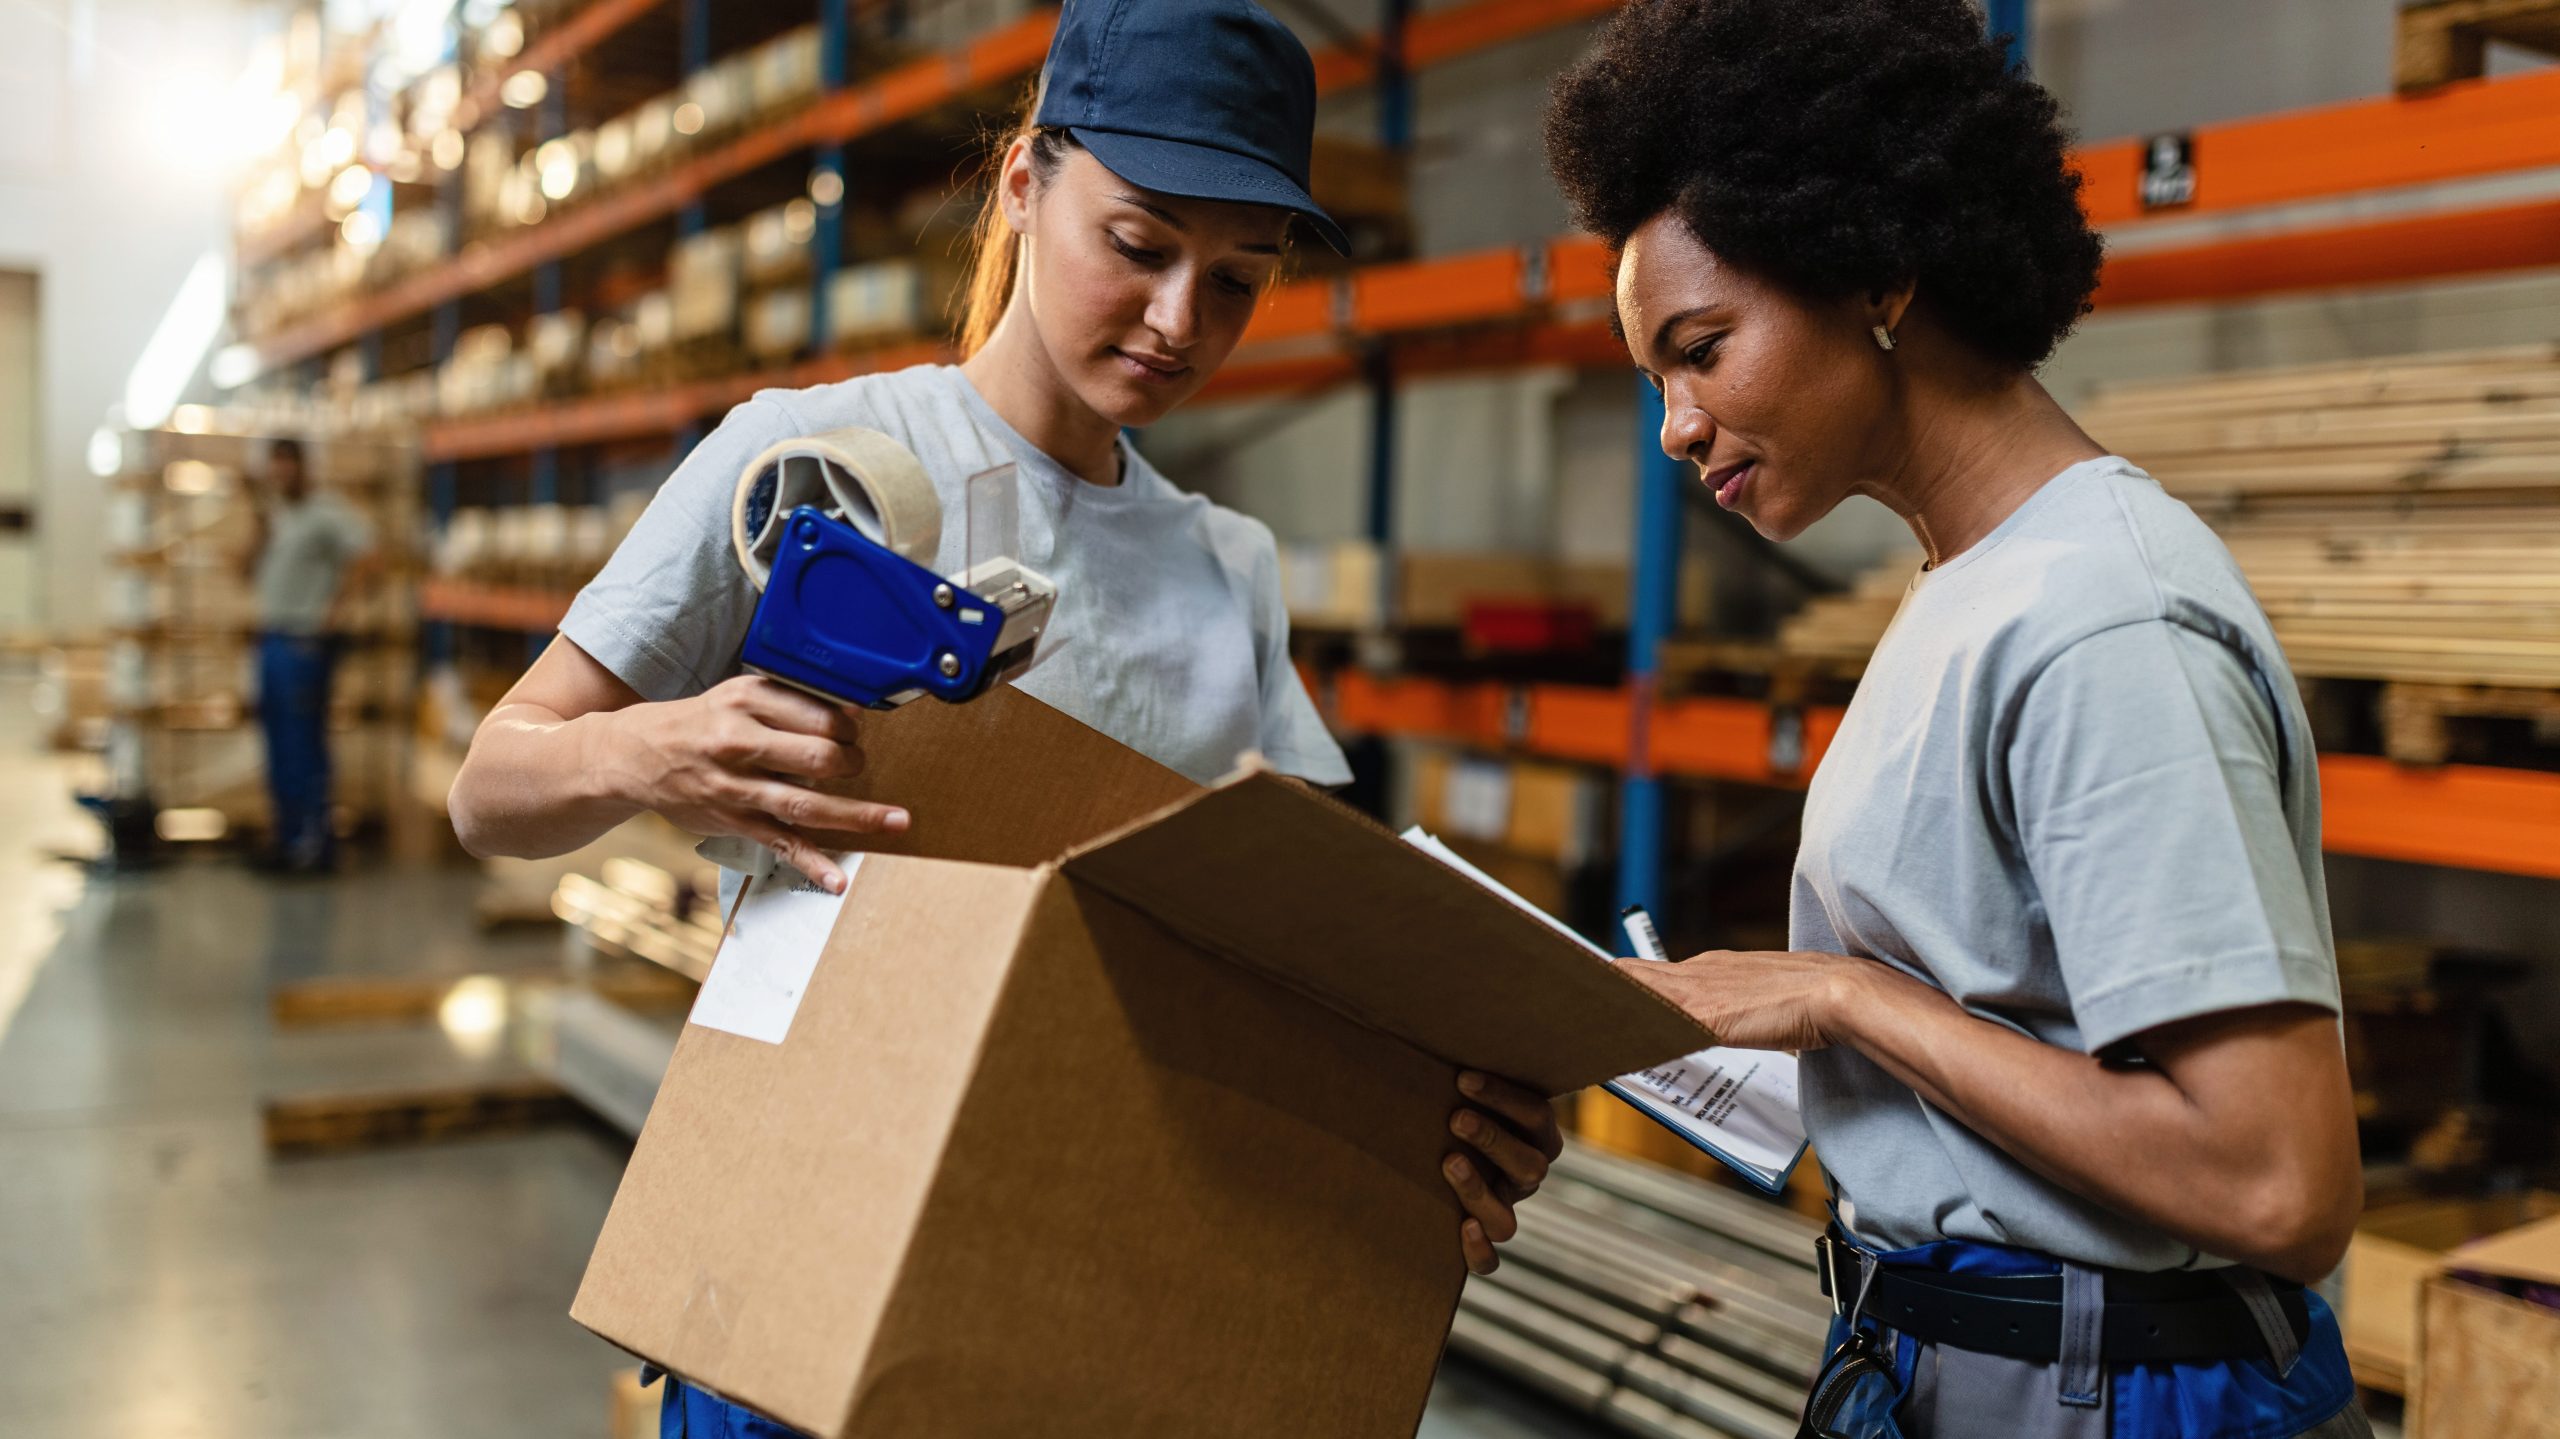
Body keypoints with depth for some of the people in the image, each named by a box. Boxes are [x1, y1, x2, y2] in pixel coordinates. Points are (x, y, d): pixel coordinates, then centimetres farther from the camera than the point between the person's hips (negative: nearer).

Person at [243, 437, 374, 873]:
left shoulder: (327, 514, -9)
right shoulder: (275, 517, 18)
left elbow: (363, 556, -23)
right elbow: (250, 572, 16)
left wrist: (336, 609, -20)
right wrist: (259, 530, 3)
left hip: (307, 640, -9)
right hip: (272, 636, 9)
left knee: (303, 739, -9)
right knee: (277, 736, 11)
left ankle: (315, 834, -6)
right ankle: (286, 831, 18)